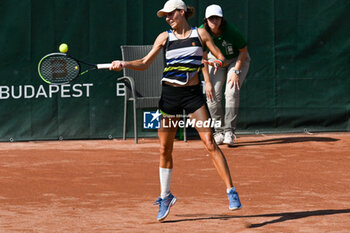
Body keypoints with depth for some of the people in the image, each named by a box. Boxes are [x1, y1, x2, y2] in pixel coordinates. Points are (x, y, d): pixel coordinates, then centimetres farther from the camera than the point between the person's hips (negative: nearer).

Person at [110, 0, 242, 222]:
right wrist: (124, 64, -8)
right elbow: (145, 63, 8)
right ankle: (165, 196, 21)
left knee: (210, 143, -13)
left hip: (193, 94, -2)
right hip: (170, 94, 2)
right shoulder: (165, 37, 7)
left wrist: (218, 62, -18)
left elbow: (221, 57, 4)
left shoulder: (200, 33, 3)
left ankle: (231, 191, -11)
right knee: (165, 149, 5)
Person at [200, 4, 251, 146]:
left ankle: (229, 132, -19)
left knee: (232, 92, -22)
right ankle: (219, 132, -1)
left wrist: (236, 72, -21)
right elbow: (203, 58, -12)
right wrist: (207, 81, -15)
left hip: (237, 60, -3)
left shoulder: (231, 31, -31)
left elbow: (243, 51, -16)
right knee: (212, 95, -12)